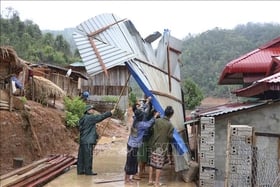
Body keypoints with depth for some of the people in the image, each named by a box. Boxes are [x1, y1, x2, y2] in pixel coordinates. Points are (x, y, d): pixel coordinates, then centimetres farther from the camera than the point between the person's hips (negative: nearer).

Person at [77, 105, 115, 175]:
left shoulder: (83, 119, 18)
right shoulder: (89, 117, -13)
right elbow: (100, 117, -15)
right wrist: (110, 113, -9)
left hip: (82, 140, 10)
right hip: (88, 141, -10)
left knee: (81, 156, 11)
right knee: (88, 156, -3)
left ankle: (80, 170, 17)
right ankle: (88, 171, 2)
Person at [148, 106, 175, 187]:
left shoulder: (157, 121, -3)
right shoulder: (170, 125, -11)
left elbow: (152, 131, 0)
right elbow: (170, 137, -9)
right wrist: (168, 142, 12)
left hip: (154, 145, 4)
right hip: (162, 147, -4)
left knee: (152, 163, 13)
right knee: (159, 165, 4)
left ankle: (150, 180, 22)